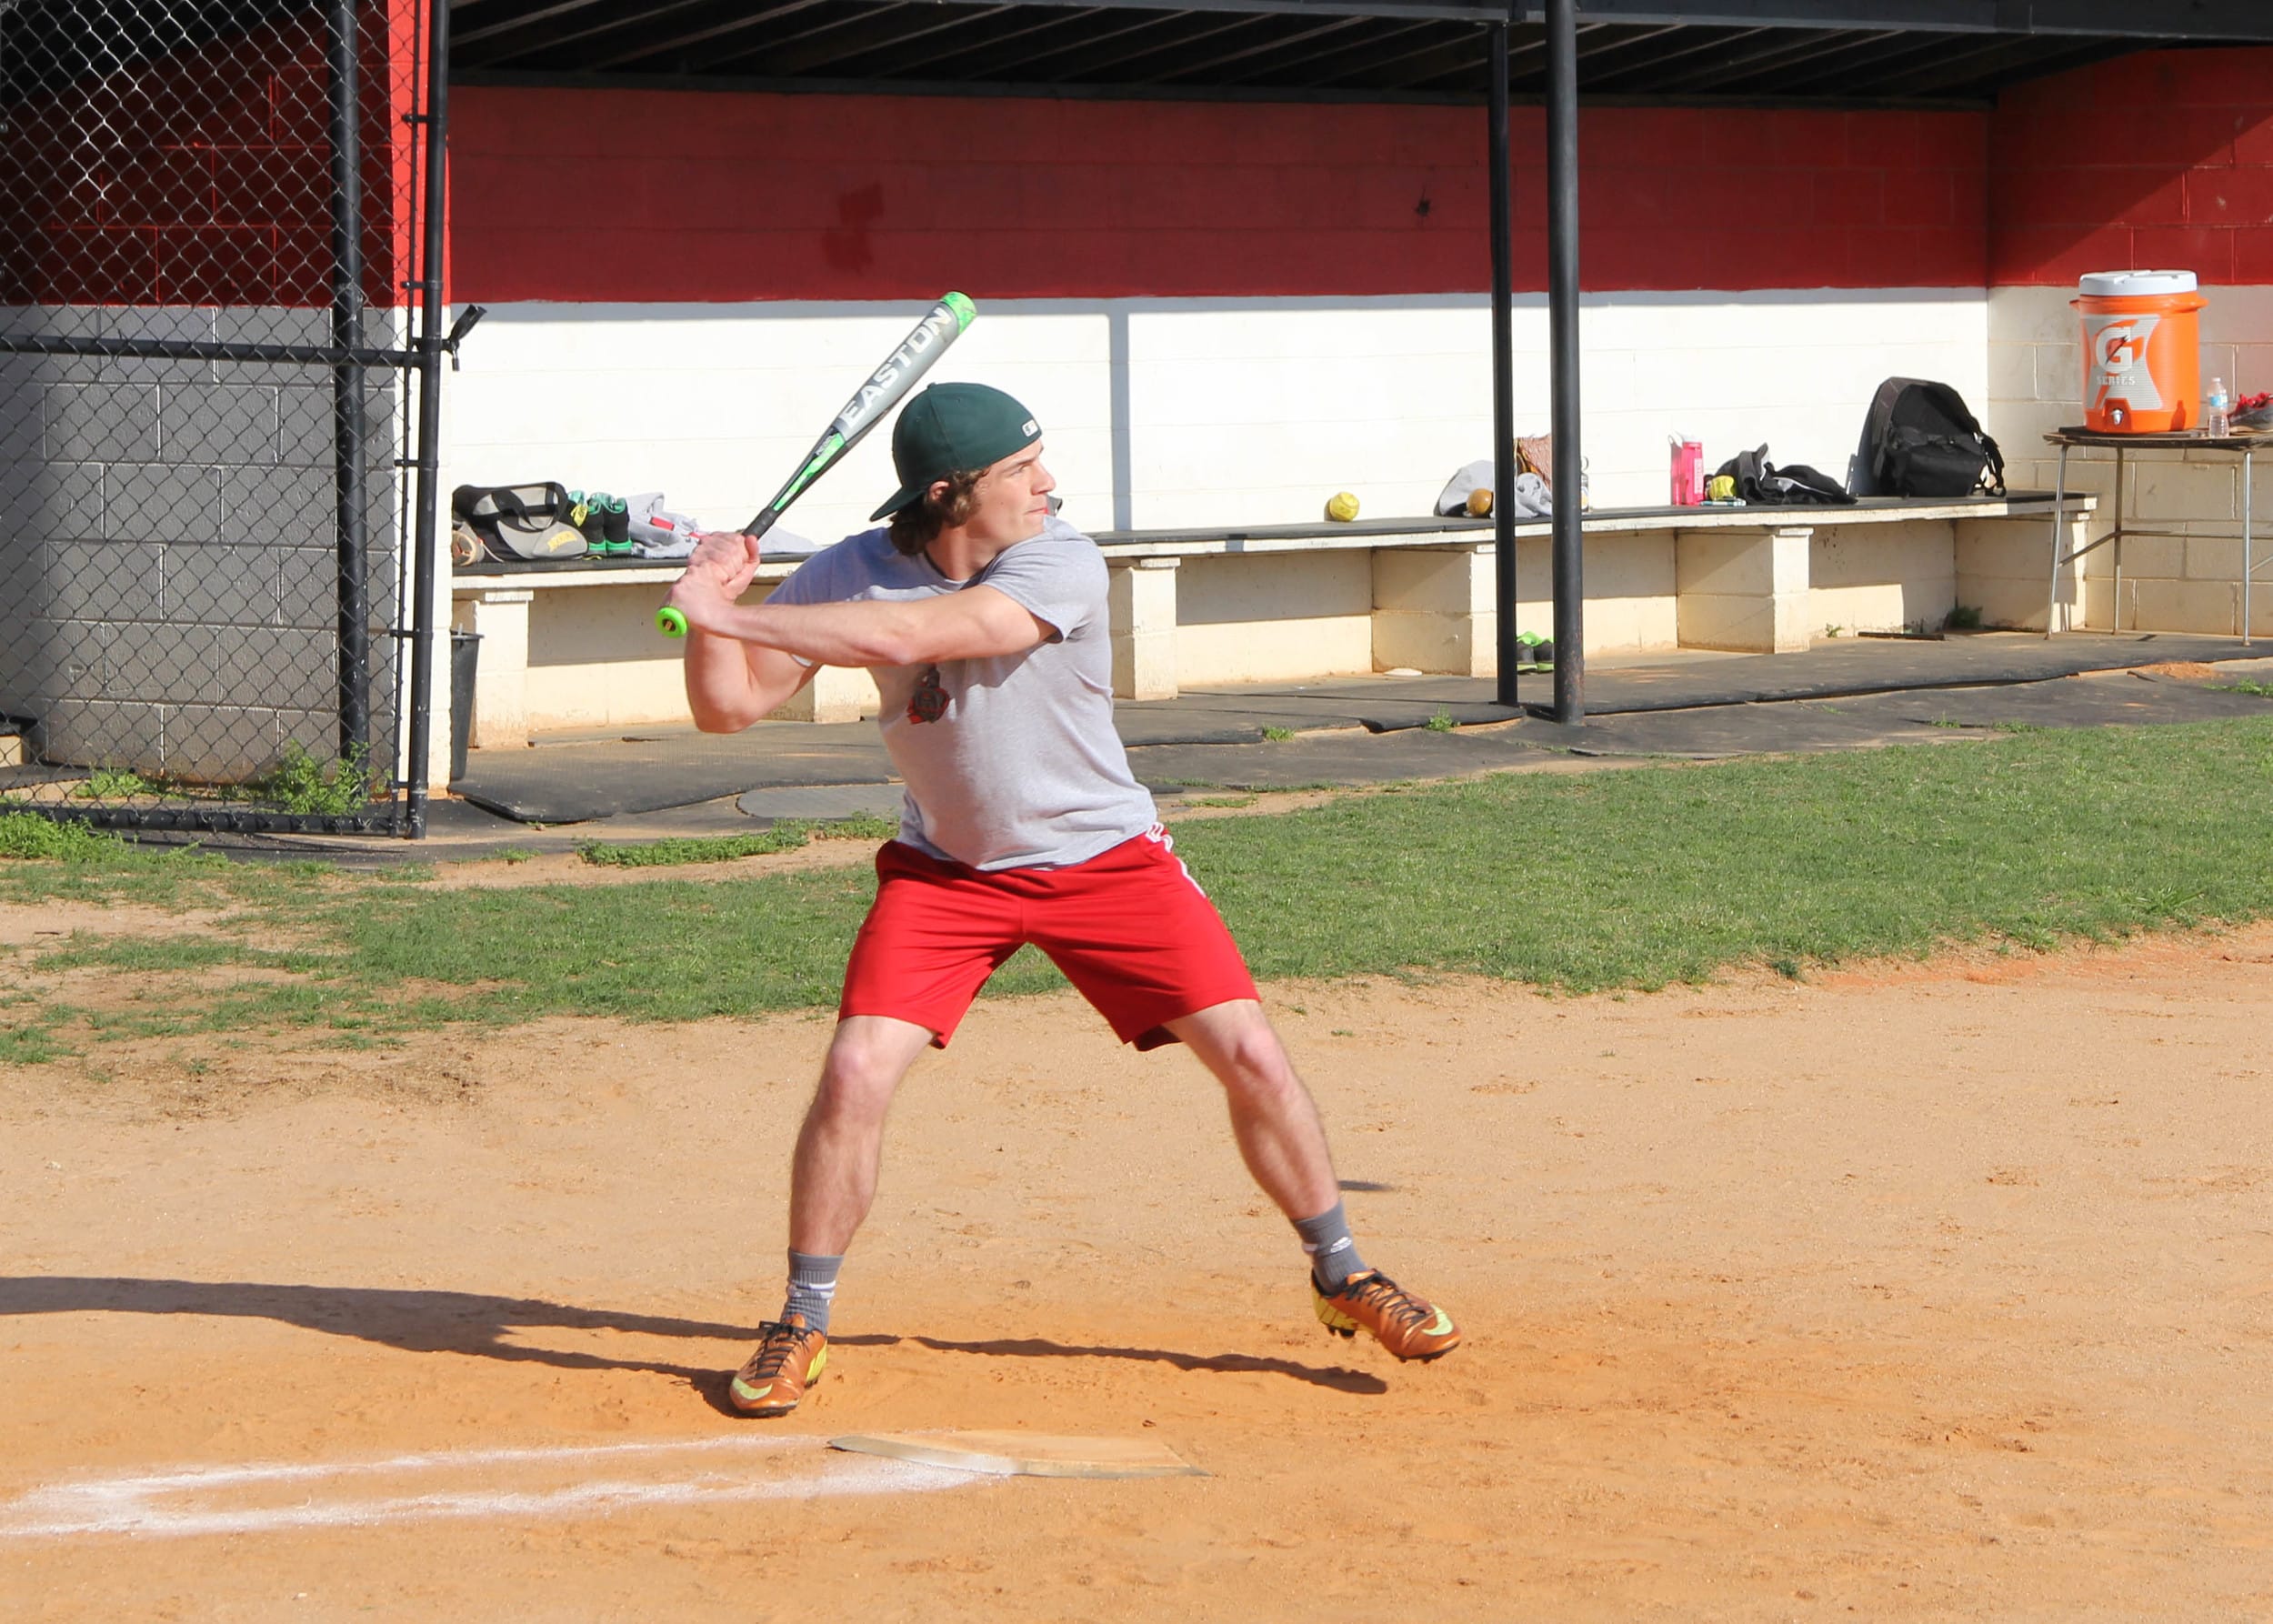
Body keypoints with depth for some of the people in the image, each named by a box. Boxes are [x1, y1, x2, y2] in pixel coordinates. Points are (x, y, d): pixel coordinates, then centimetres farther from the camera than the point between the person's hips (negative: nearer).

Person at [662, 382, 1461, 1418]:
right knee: (855, 1072, -15)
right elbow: (727, 710, -11)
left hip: (1106, 858, -1)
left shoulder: (1061, 566, -24)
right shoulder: (853, 573, -13)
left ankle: (1340, 1277, 16)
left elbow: (907, 636, -36)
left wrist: (734, 618, -35)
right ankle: (801, 1325, 3)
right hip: (947, 873, 1)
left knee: (1251, 1057, -6)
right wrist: (710, 616, -31)